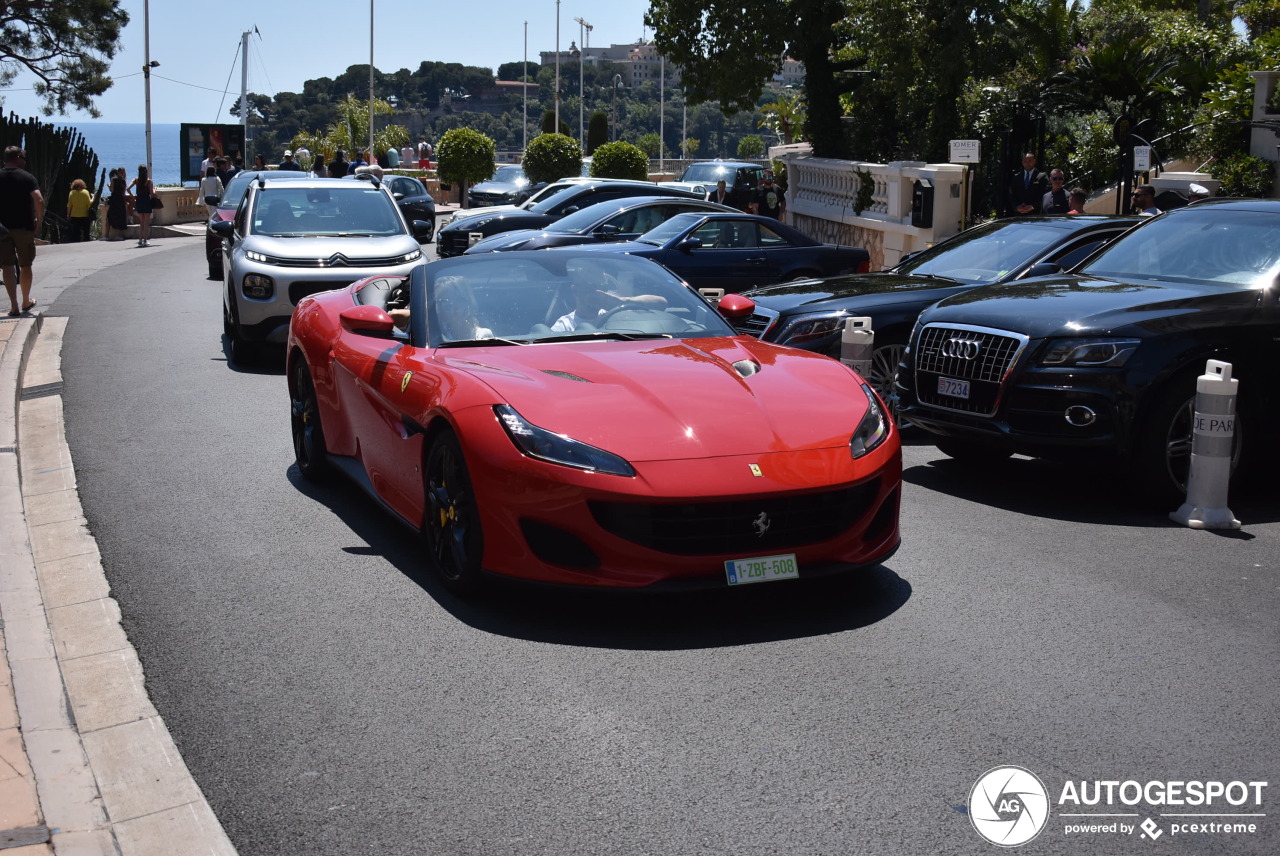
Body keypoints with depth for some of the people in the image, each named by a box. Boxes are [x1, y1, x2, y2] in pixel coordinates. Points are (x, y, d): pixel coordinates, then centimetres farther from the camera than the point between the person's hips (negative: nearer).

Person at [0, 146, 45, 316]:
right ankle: (26, 302, 26)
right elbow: (39, 200, -17)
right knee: (25, 265, 13)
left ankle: (14, 306, -3)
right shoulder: (27, 177, -3)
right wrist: (39, 220, -5)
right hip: (24, 227, -2)